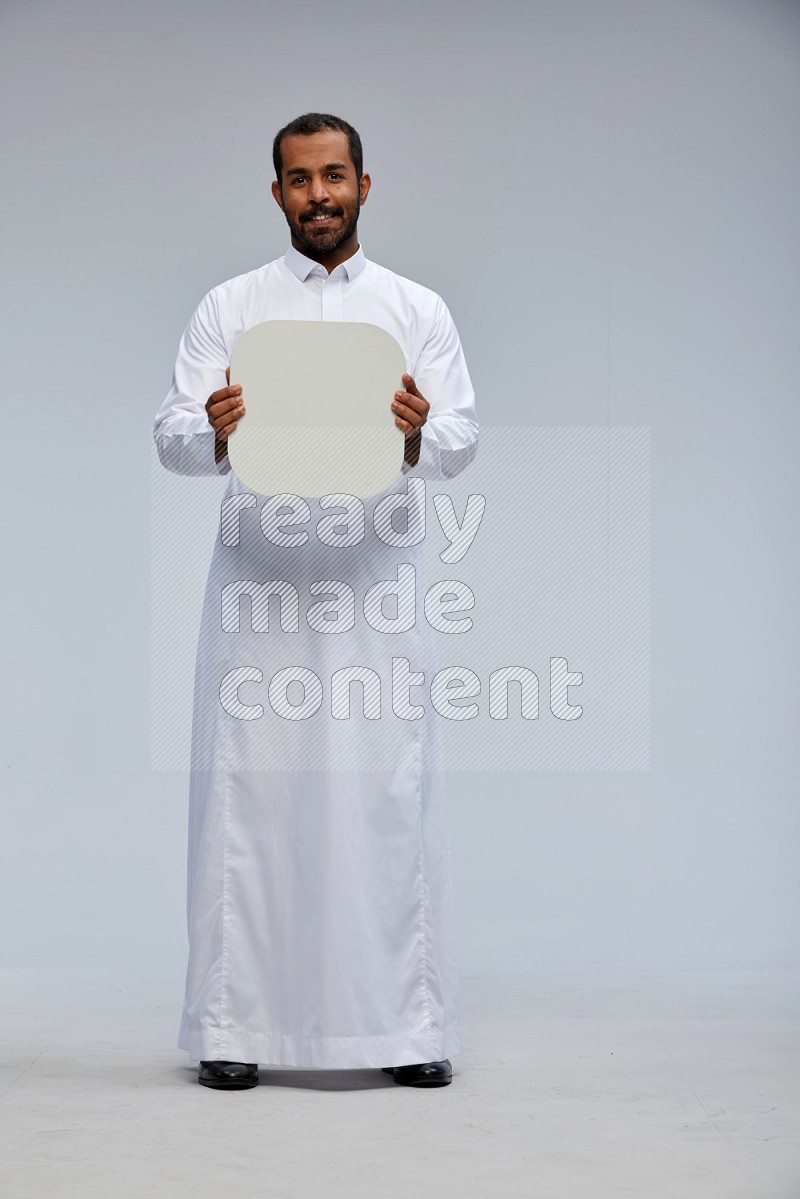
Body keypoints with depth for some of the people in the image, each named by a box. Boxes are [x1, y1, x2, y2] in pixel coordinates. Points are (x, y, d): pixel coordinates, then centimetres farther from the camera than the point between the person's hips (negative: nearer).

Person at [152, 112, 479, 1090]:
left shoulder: (418, 310, 11)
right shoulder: (229, 307, 10)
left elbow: (462, 438, 3)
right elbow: (172, 435, 2)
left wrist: (418, 435, -20)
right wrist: (216, 432, -21)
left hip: (377, 578, 0)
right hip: (257, 577, 0)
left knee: (391, 794, -1)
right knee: (246, 793, 0)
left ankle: (408, 1024, 9)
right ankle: (233, 1026, 9)